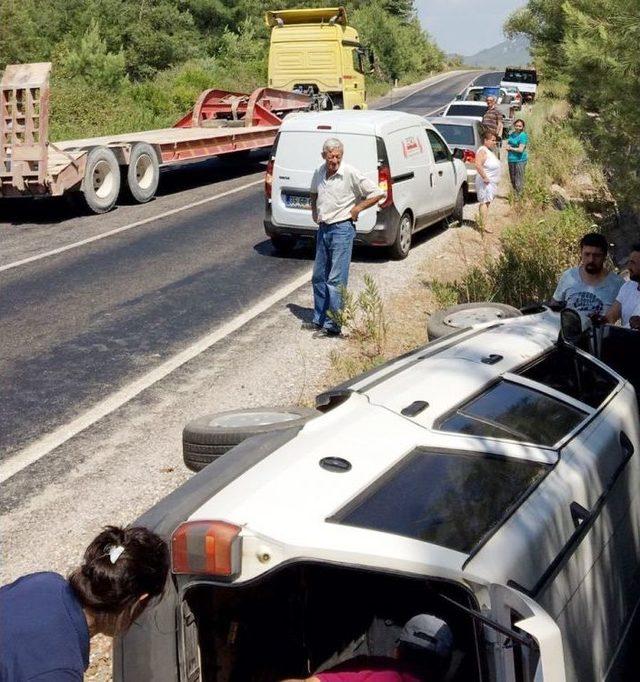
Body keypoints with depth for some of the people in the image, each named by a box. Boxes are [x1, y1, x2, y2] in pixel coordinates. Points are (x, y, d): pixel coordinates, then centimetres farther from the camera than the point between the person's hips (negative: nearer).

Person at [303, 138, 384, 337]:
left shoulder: (351, 174, -13)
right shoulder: (319, 173, 6)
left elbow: (377, 194, -9)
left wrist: (357, 208, -9)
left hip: (342, 229, -7)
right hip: (323, 229, 7)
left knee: (336, 280, -8)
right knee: (319, 277, 13)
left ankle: (333, 325, -4)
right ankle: (319, 319, 24)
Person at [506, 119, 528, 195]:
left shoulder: (523, 136, -12)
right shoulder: (512, 134, 11)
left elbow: (520, 149, -18)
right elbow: (508, 143, 22)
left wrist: (511, 148, -6)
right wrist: (508, 146, -3)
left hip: (520, 160, -8)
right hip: (511, 159, 8)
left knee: (519, 181, -8)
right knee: (512, 179, 16)